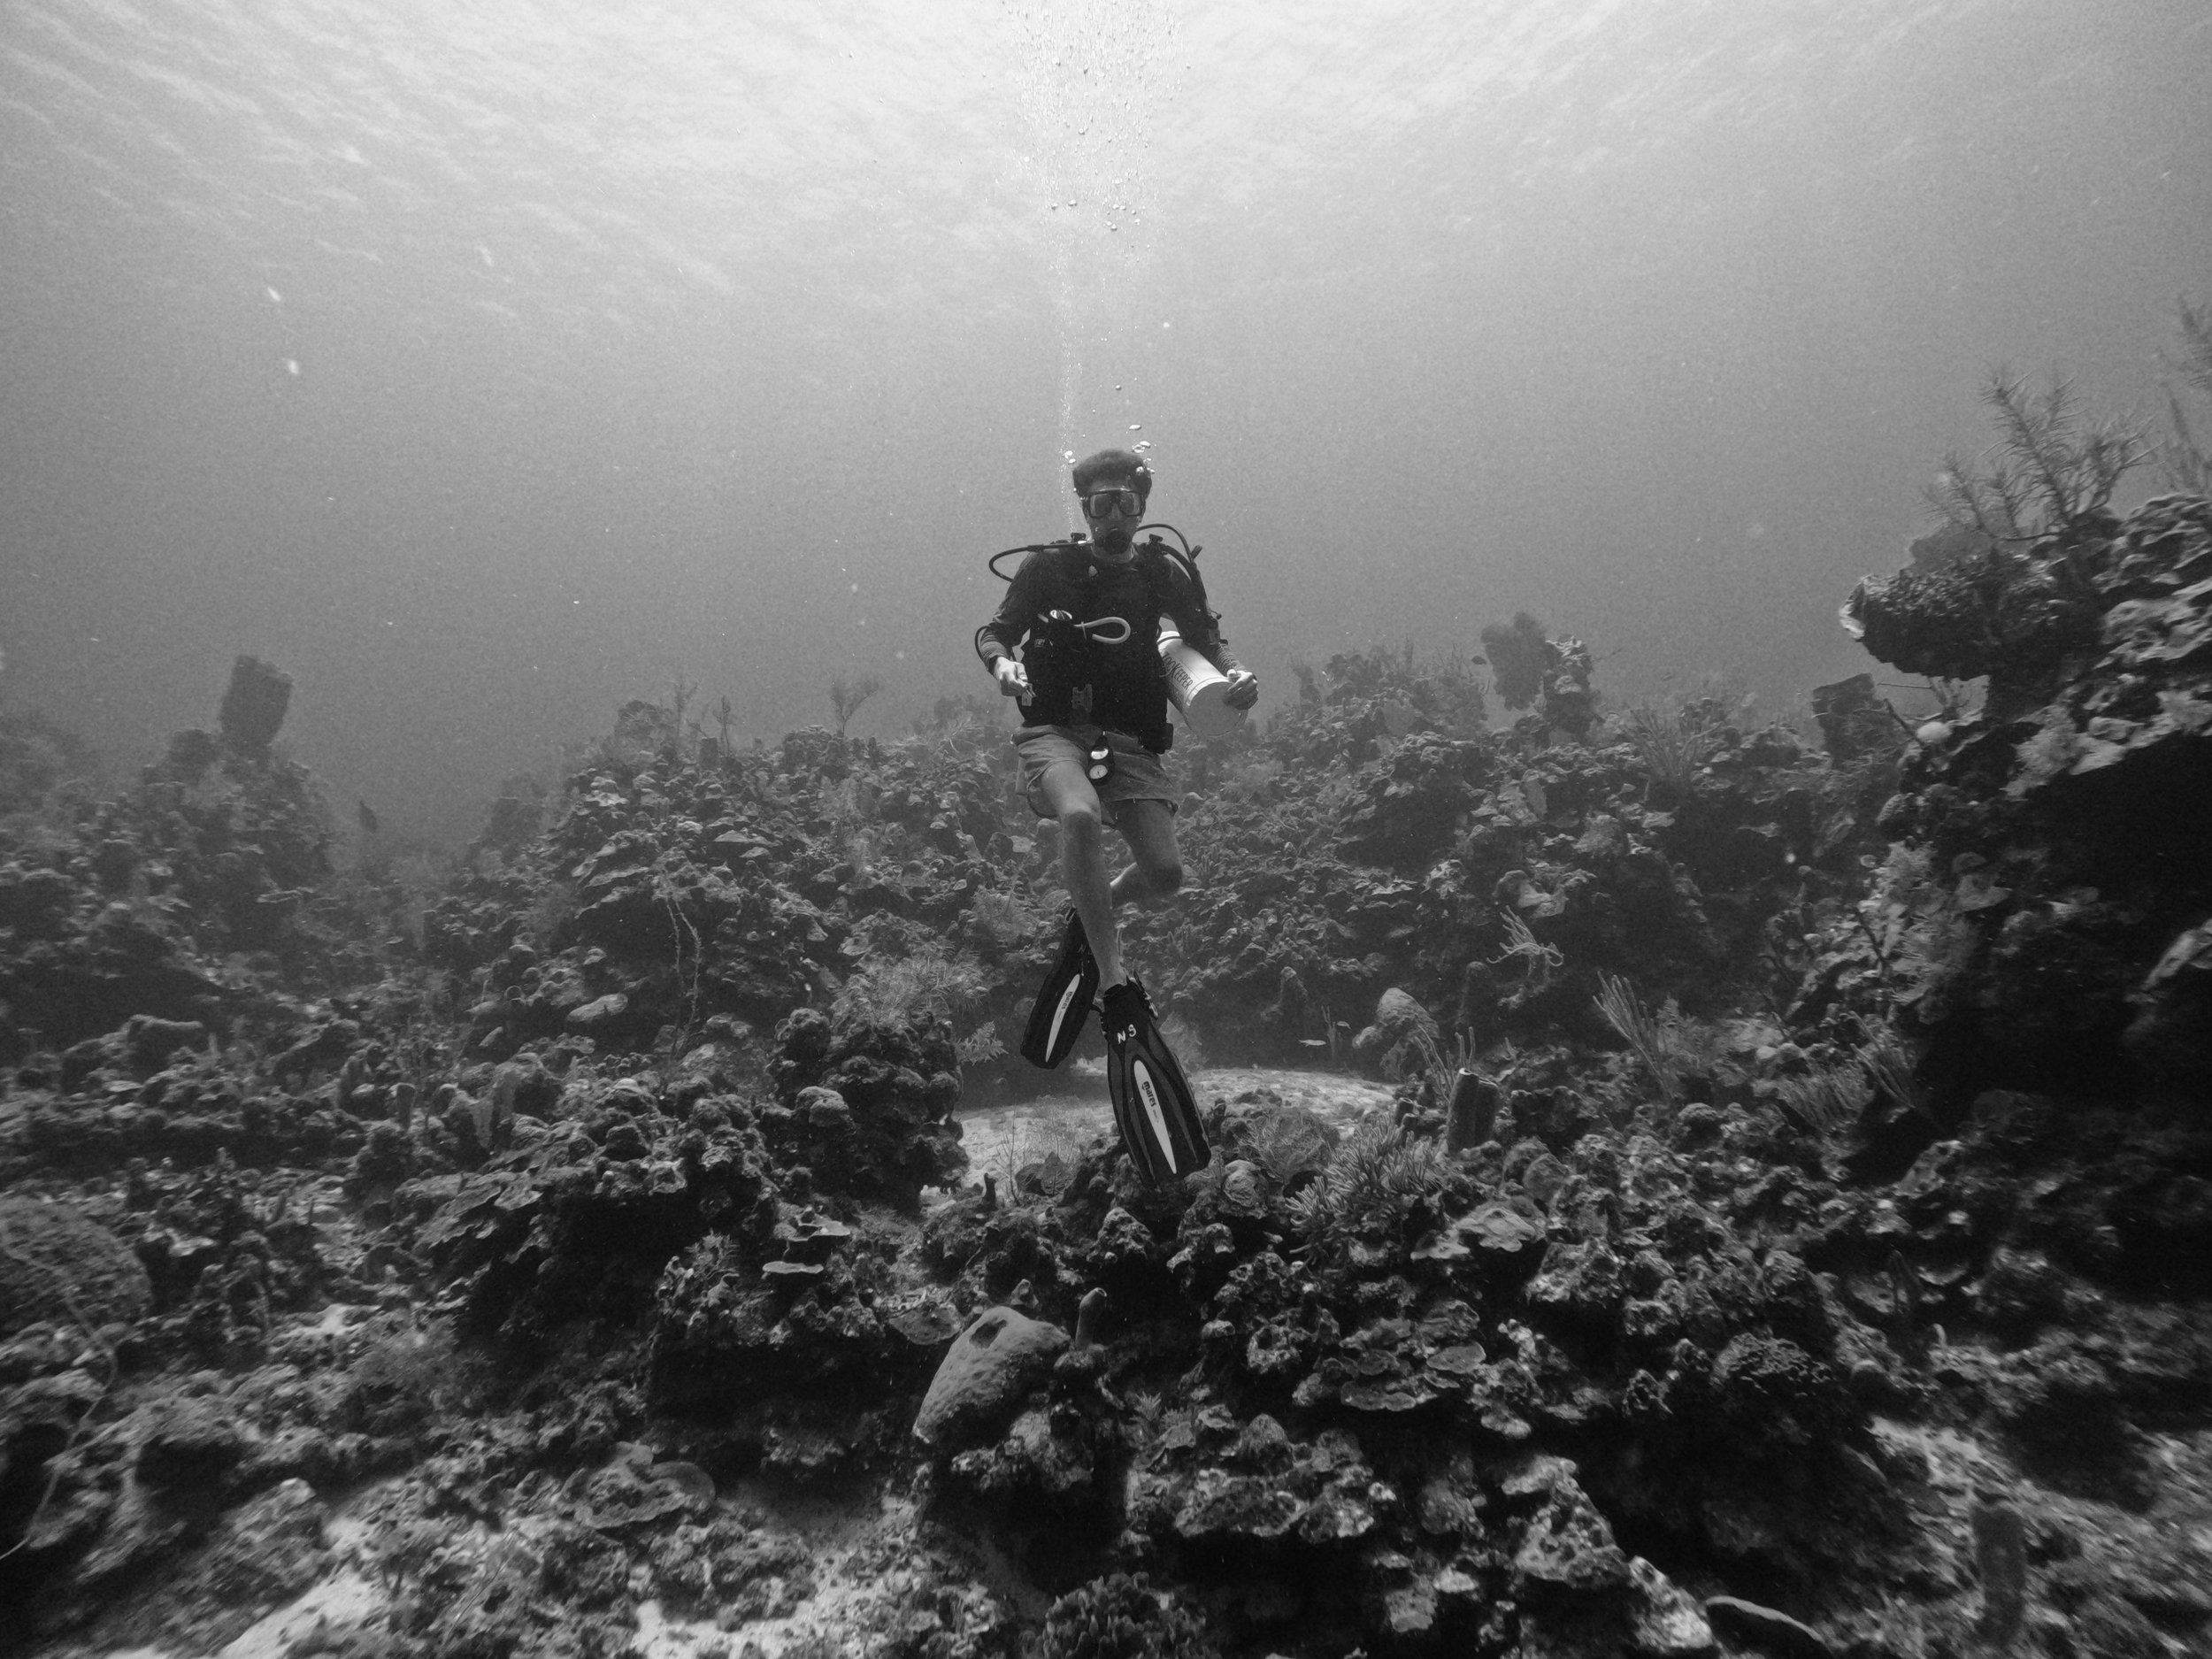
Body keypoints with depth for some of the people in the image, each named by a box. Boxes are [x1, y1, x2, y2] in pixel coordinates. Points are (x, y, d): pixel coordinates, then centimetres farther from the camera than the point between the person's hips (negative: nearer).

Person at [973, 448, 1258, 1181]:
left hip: (1132, 738, 3)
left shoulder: (1165, 572, 8)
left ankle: (1090, 913, 25)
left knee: (1165, 871, -11)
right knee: (1081, 816, -35)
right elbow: (991, 632, 4)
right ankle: (1116, 988, -28)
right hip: (1056, 729, -3)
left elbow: (1207, 641, 11)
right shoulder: (1048, 567, 2)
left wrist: (1236, 675, -11)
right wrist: (1002, 663, -19)